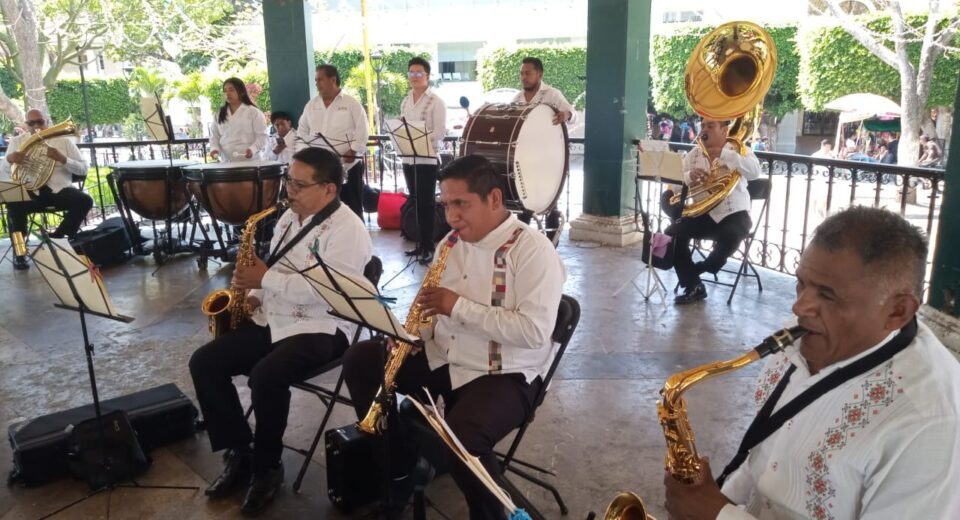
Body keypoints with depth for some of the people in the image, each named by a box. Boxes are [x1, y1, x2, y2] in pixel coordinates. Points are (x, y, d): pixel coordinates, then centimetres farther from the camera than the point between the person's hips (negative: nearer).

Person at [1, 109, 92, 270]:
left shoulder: (63, 140, 8)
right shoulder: (17, 142, 12)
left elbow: (83, 169, 2)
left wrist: (62, 158, -16)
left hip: (59, 189, 0)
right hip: (30, 191, 0)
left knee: (85, 201, -29)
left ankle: (58, 238, -6)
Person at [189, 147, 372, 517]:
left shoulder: (347, 230, -16)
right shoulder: (290, 217, 12)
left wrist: (265, 280, -20)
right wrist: (254, 295, 2)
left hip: (321, 328, -8)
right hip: (271, 319, 9)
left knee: (265, 376, -31)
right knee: (204, 363, -5)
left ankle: (267, 466, -5)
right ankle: (239, 452, 6)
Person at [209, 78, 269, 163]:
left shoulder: (254, 112, 0)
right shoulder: (219, 114, 15)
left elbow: (262, 136, -4)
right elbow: (214, 135, 19)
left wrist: (253, 149, -21)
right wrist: (214, 148, -1)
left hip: (251, 162, -4)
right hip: (227, 163, 4)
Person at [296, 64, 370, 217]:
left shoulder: (351, 103, -1)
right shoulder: (311, 105, 13)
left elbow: (362, 131, -7)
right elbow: (302, 131, 17)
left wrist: (353, 150, -18)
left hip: (347, 165, -4)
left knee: (351, 206, 2)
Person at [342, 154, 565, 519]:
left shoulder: (534, 251, -16)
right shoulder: (452, 242, 8)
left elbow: (534, 331, -25)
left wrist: (459, 306, -25)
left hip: (506, 374, -8)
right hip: (441, 358, 8)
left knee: (462, 436, -34)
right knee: (359, 360, 3)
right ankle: (398, 463, 18)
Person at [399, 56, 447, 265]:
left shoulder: (436, 101, -5)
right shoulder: (405, 102, 14)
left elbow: (440, 132, -12)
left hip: (427, 158, -6)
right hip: (408, 158, 6)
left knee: (426, 203, -3)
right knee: (416, 202, 10)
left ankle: (429, 246, 3)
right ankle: (421, 243, 19)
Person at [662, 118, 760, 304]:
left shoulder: (738, 150, -2)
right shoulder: (694, 153, 8)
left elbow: (755, 171, -23)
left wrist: (723, 153, -30)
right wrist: (689, 177, -24)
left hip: (733, 214, -4)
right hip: (703, 214, 4)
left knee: (730, 236, -35)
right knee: (673, 233, -17)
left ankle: (701, 268, -3)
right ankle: (694, 287, -5)